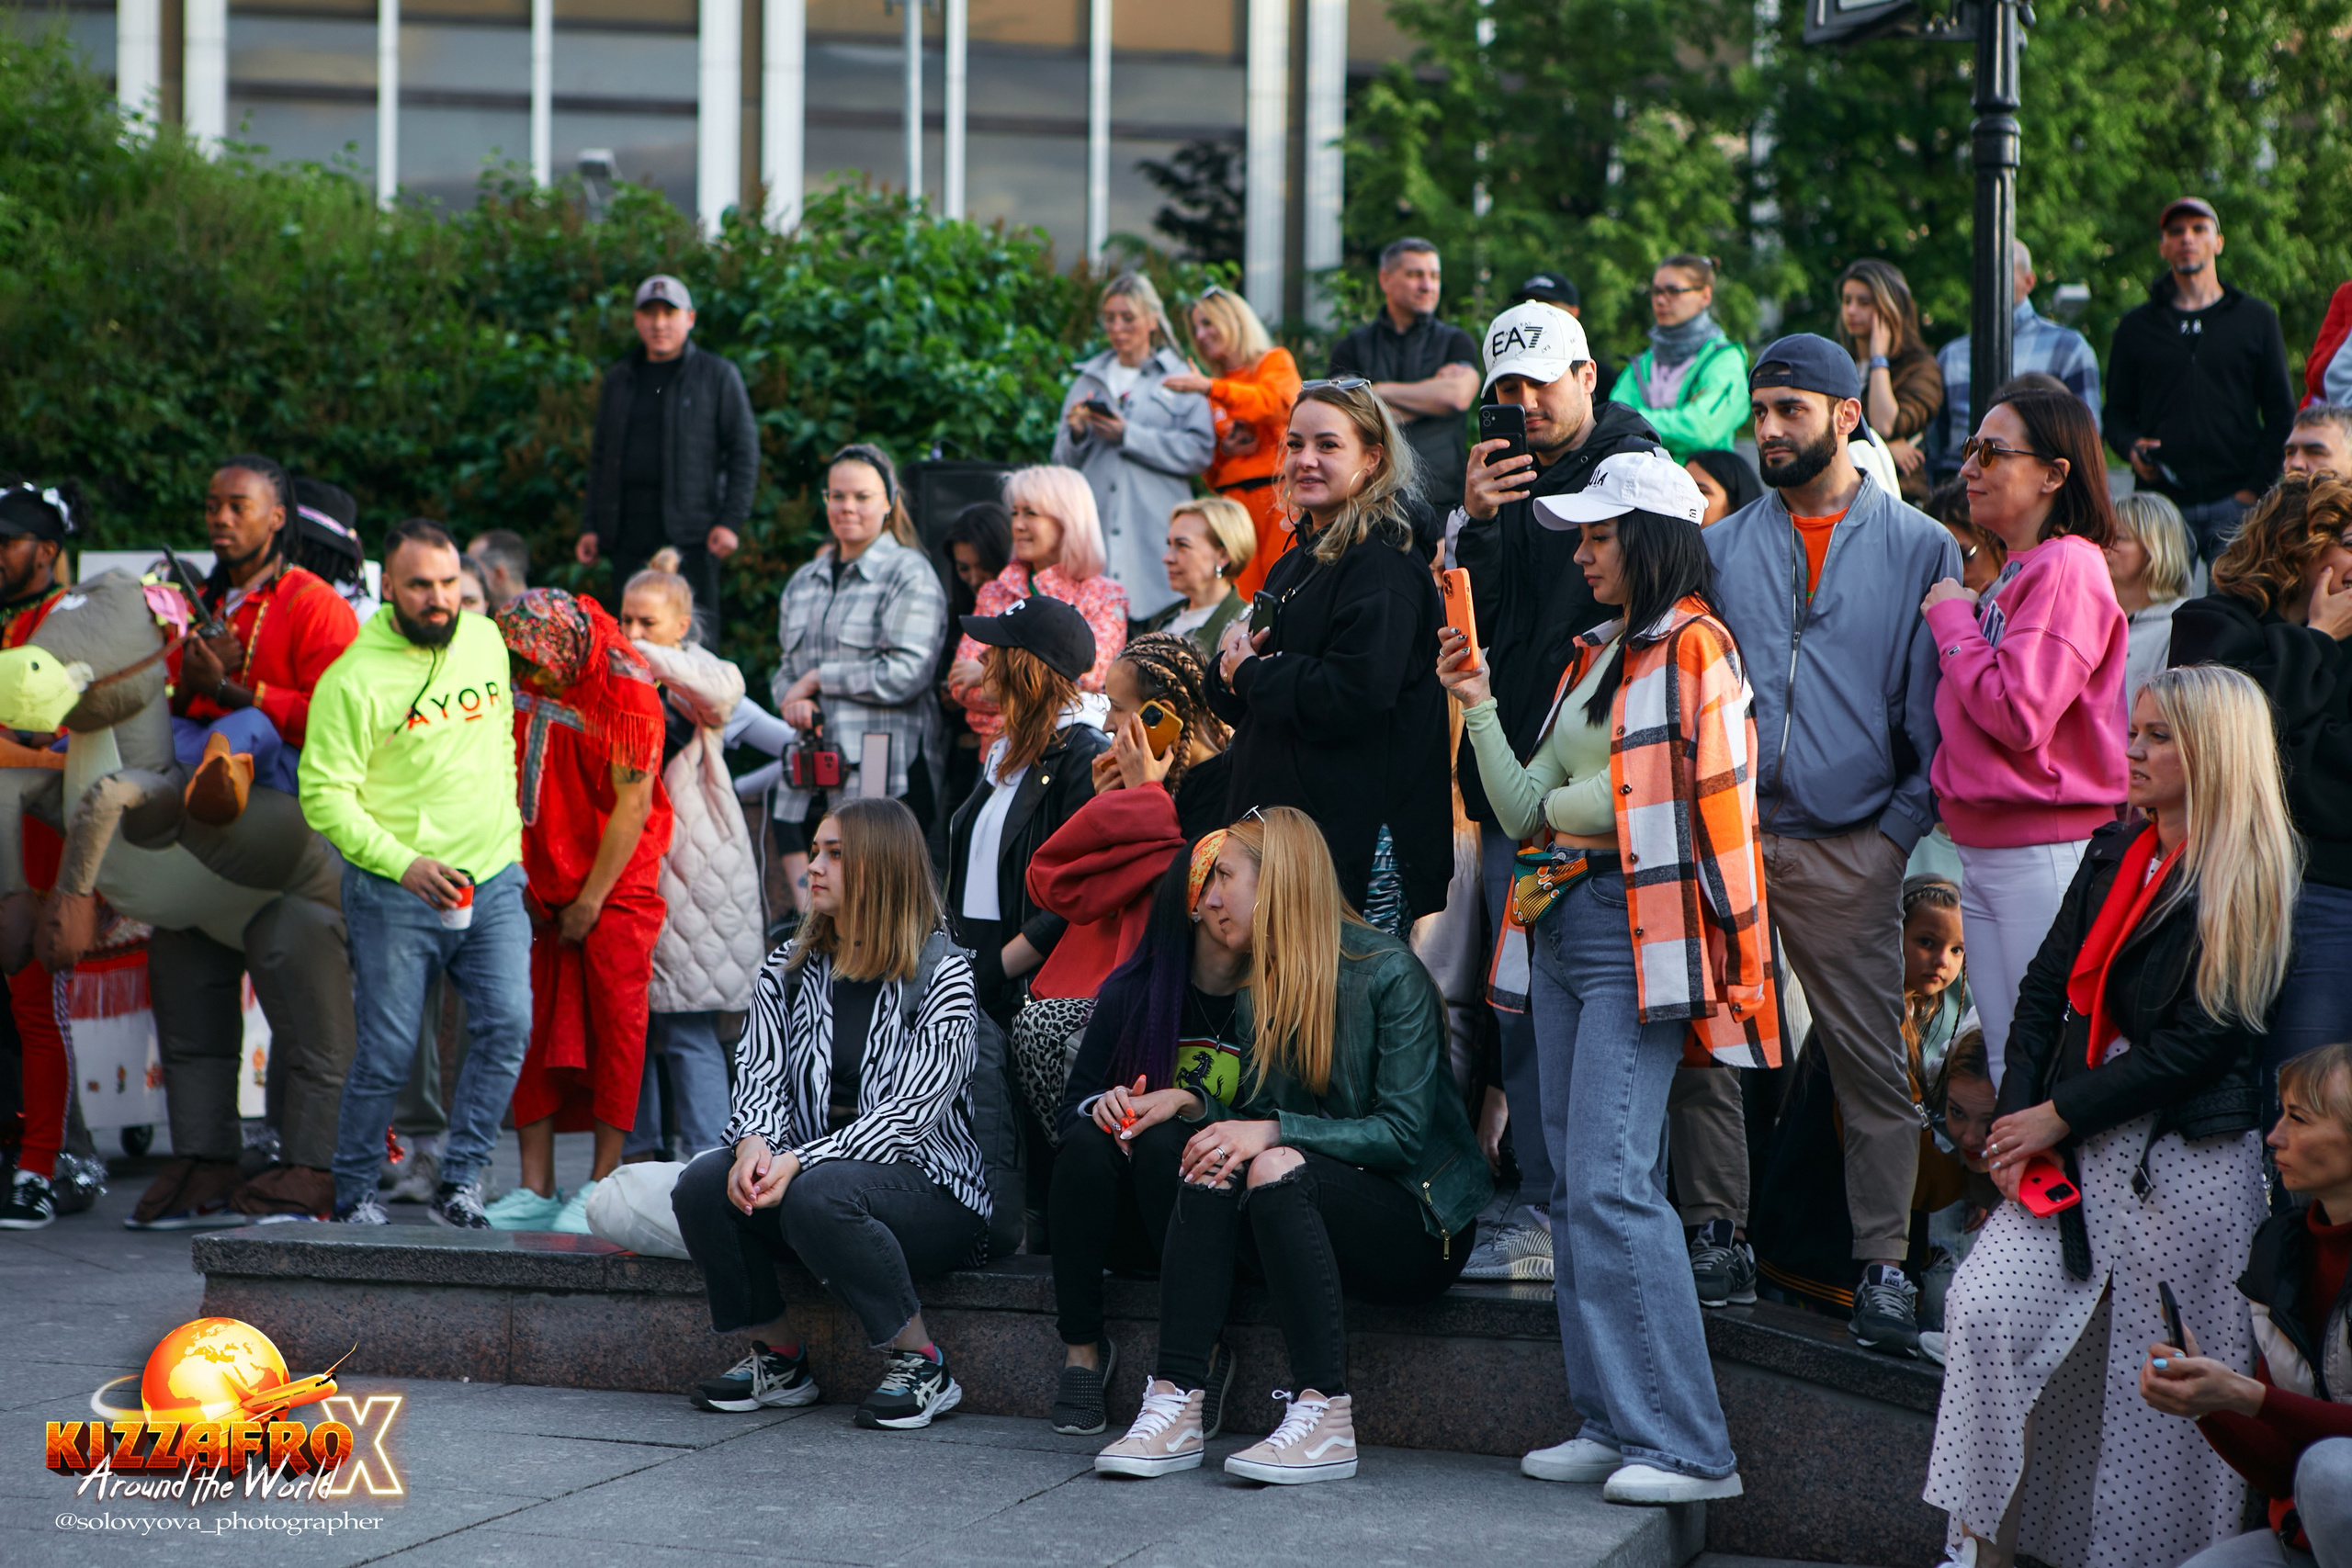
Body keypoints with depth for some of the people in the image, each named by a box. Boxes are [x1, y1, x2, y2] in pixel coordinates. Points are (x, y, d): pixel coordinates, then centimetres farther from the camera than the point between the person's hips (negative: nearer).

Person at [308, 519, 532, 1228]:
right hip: (394, 894, -4)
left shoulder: (486, 642, 7)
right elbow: (325, 794, -14)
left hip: (492, 878, 5)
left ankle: (459, 1181, 0)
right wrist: (402, 863, -24)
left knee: (507, 1024, -11)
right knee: (387, 1053, -2)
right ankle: (354, 1192, 15)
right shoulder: (354, 678, -12)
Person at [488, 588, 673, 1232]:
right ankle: (535, 1189, 2)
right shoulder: (517, 688, 1)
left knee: (614, 1022, -6)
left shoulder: (626, 693, -13)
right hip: (540, 889, 5)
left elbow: (632, 805, -12)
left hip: (616, 886, -4)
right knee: (532, 1027, 0)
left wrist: (590, 901, -11)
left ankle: (603, 1185, -2)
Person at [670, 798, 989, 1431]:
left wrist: (801, 1162, -27)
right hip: (811, 1163, 6)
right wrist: (756, 1144, -23)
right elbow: (759, 1072, 1)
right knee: (702, 1183, -21)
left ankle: (921, 1365, -17)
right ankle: (777, 1358, -2)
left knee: (819, 1195, -36)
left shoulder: (944, 975, -7)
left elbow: (910, 1114, -15)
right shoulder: (787, 969, 11)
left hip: (930, 1186, -5)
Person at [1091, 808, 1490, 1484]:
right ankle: (1176, 1408, -33)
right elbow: (1254, 1116, 11)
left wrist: (1275, 1132, -25)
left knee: (1277, 1169, -32)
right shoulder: (1256, 996, 12)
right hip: (1321, 1216, 6)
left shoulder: (1388, 971, -10)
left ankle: (1325, 1421, -35)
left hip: (1421, 1226, -6)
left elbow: (1402, 1133, -17)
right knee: (1211, 1167, -22)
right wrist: (1195, 1105, -9)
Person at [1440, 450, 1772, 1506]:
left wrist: (1567, 807, 1)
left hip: (1637, 937, -9)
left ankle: (1685, 1446, -12)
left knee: (1610, 1183, -14)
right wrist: (1477, 707, 7)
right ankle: (1609, 1424, 13)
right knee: (1575, 1187, 8)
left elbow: (1692, 806, -13)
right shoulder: (1595, 658, 20)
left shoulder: (1692, 648, -6)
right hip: (1562, 933, 9)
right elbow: (1525, 814, 16)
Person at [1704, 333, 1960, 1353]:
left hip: (1849, 849, -2)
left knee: (1872, 1058, -2)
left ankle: (1883, 1263, 5)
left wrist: (1899, 828, -4)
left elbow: (1939, 705, 3)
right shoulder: (1720, 549, 12)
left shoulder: (1920, 549, 4)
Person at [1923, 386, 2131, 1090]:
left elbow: (2018, 714, -22)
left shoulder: (2068, 569, -13)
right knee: (2006, 1068, 13)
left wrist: (1952, 623, -10)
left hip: (2045, 854, -10)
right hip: (1983, 854, 10)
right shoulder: (2011, 574, 17)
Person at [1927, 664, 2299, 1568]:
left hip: (2186, 1165, -6)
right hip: (2078, 1151, 6)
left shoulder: (2247, 885, -9)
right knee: (1984, 1307, -8)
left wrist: (2060, 1117, -12)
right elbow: (2047, 986, 12)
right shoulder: (2115, 850, 12)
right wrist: (2017, 1121, -1)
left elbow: (2198, 1044, -14)